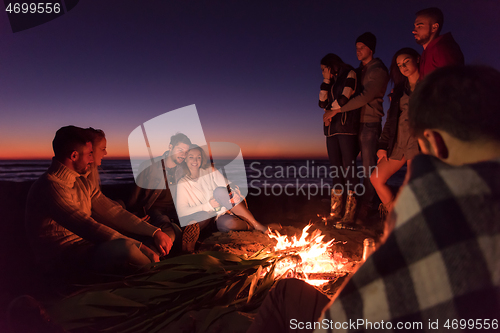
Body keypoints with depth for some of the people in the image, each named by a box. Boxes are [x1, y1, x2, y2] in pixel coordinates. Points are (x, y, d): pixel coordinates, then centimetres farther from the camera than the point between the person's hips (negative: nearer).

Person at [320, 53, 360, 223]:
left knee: (348, 167, -11)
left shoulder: (350, 74, 5)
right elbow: (323, 103, 13)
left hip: (346, 127, -7)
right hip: (332, 128, 7)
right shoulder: (332, 82, 26)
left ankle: (350, 213, -10)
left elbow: (344, 97, -10)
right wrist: (326, 81, 11)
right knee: (335, 168, 1)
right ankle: (335, 213, 1)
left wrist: (330, 112, 2)